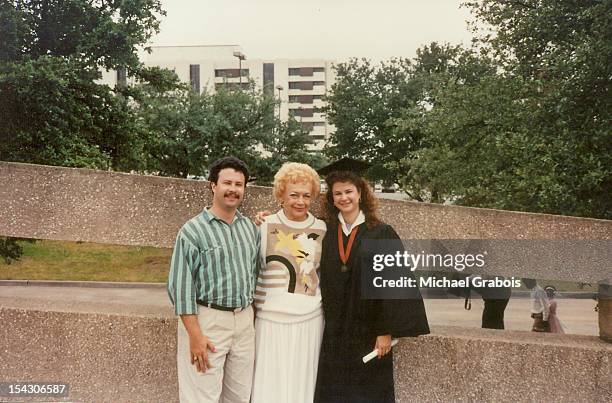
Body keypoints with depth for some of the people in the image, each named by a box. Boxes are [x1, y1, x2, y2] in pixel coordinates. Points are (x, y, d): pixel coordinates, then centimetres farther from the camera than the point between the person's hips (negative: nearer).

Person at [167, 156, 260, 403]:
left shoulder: (251, 228, 9)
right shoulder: (193, 230, -9)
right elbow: (181, 285, -12)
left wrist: (251, 317, 12)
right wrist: (195, 335, -16)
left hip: (245, 321, 6)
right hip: (207, 320, -5)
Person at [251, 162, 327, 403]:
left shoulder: (321, 229, 5)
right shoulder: (265, 227, -3)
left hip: (310, 319, 3)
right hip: (272, 319, -2)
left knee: (303, 382, 9)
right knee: (271, 383, 2)